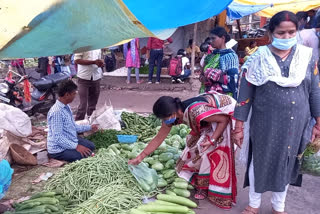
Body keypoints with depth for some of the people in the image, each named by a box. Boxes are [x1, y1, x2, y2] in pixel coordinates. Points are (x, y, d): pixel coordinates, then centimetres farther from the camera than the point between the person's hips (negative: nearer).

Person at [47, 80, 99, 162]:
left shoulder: (66, 107, 4)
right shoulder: (56, 112, -26)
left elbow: (72, 126, 17)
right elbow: (57, 138, -28)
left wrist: (90, 127, 24)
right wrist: (76, 146, -29)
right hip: (59, 149, -10)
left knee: (91, 146, 14)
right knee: (85, 156, -22)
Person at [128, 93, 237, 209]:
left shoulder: (196, 112, -39)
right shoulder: (172, 116, -14)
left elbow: (224, 119, -28)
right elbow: (158, 138, -4)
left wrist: (212, 140, -31)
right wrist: (140, 157, 0)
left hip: (226, 111, -7)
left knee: (218, 150, -12)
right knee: (196, 146, 3)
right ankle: (201, 183, 18)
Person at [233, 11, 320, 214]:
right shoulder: (259, 58, -9)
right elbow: (245, 94, -7)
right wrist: (239, 126, -7)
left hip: (296, 124, 3)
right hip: (265, 124, -2)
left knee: (287, 164, 17)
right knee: (260, 162, 11)